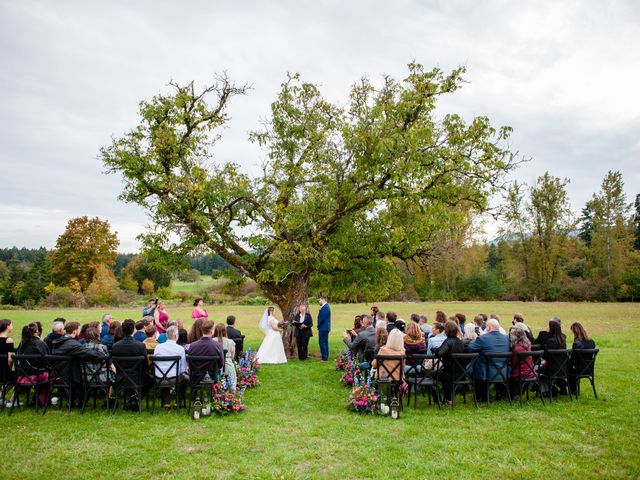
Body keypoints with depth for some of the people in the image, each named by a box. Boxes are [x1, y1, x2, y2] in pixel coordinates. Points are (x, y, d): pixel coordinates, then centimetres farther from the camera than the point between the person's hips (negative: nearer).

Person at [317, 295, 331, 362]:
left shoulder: (325, 307, -19)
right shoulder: (326, 306, 14)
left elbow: (322, 318, -21)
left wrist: (318, 326, -9)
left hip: (323, 328, -11)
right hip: (325, 328, 11)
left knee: (322, 342, -7)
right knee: (325, 342, 14)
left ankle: (324, 358, -4)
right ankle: (326, 357, 20)